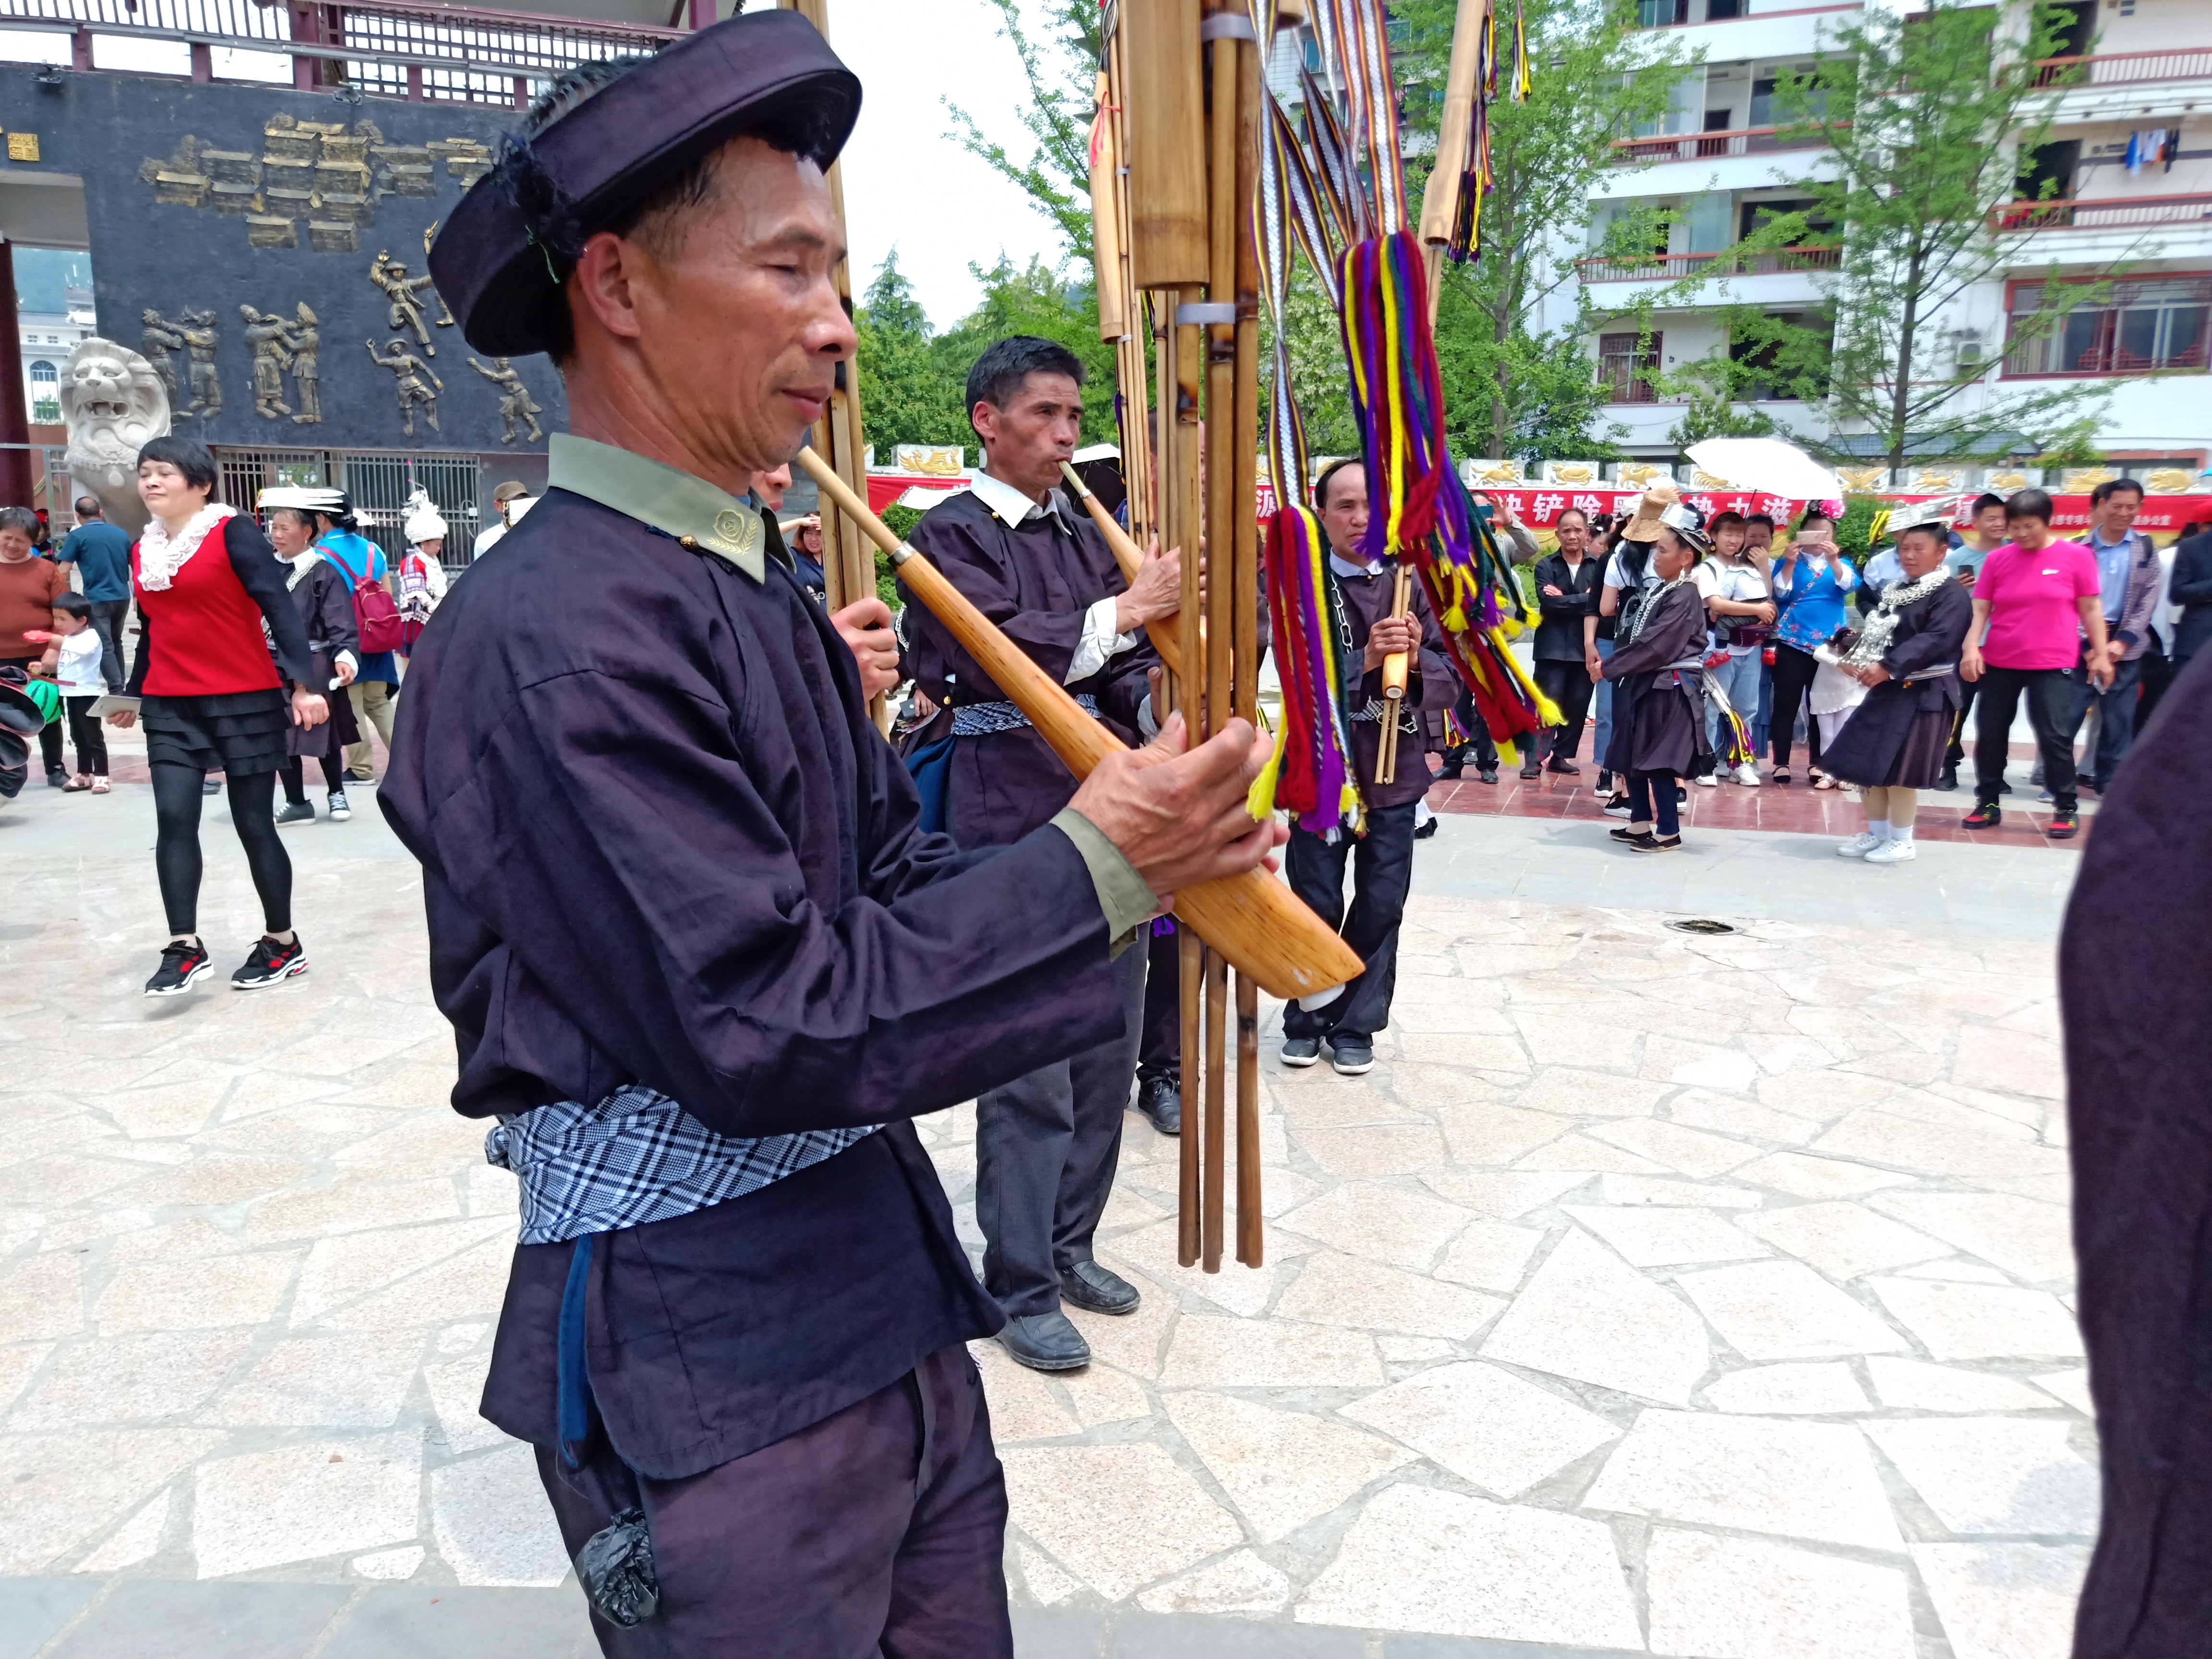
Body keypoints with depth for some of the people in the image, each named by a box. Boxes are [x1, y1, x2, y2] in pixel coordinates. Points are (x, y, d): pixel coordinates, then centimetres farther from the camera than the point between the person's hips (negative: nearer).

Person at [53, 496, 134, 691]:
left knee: (105, 646, -4)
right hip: (122, 597, 5)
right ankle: (120, 686, 19)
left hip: (97, 599, -5)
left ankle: (117, 691, -11)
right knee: (116, 642, 17)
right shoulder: (121, 534, 9)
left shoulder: (77, 536, -4)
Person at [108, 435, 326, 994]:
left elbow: (279, 608, -15)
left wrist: (303, 683, -24)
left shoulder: (233, 531, -8)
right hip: (170, 707, 5)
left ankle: (283, 944, 15)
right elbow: (150, 631, 21)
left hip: (246, 700, -5)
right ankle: (185, 948, -1)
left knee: (253, 824, 1)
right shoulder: (143, 549, 11)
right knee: (173, 820, -6)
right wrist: (134, 694, 27)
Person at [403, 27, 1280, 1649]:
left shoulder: (766, 598, 9)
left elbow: (899, 881, 5)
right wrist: (1092, 868, -18)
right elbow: (766, 1033, -23)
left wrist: (1152, 852, -9)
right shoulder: (551, 639, -20)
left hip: (891, 1303, 8)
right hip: (710, 1384, -8)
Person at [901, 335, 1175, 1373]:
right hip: (1014, 822, -7)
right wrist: (1125, 610, -17)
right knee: (1030, 1068, -1)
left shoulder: (1086, 534, 15)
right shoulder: (952, 536, -4)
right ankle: (1021, 1289, 15)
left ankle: (1068, 1246, 31)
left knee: (1109, 1047, 13)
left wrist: (1160, 714, -4)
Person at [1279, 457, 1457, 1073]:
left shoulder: (1413, 583, 3)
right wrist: (1365, 659, -28)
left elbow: (1453, 678, -1)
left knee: (1381, 906, 8)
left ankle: (1356, 1027, 24)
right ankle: (1305, 1019, 27)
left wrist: (1416, 659, -21)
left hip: (1394, 769, 2)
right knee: (1317, 905, 6)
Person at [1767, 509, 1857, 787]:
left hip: (1829, 643, 2)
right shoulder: (1787, 562, 5)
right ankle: (1781, 763, 3)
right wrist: (1790, 563, -20)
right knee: (1786, 704, -3)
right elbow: (1781, 593, -8)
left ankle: (1817, 764, 13)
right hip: (1792, 642, -2)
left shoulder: (1840, 564, 10)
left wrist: (1833, 560, -26)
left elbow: (1849, 584, -10)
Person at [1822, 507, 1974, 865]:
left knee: (1898, 769, -5)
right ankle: (1876, 832, 24)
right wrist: (1856, 659, -2)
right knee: (1862, 761, 10)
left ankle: (1901, 842, 9)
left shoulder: (1952, 594, -11)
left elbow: (1935, 640, -23)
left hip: (1923, 695, -8)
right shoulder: (1895, 591, 15)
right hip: (1887, 690, 9)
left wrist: (1888, 668, -31)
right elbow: (1873, 630, 17)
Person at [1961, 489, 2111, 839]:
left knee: (2053, 735, -3)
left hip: (2052, 664, -3)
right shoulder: (1998, 558, 1)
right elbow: (1980, 608, 0)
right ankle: (1987, 803, 18)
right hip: (1999, 662, 3)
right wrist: (1971, 647, -14)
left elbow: (2091, 608, 0)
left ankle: (2066, 809, 9)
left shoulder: (2076, 556, -3)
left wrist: (2101, 654, 0)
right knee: (1989, 733, 6)